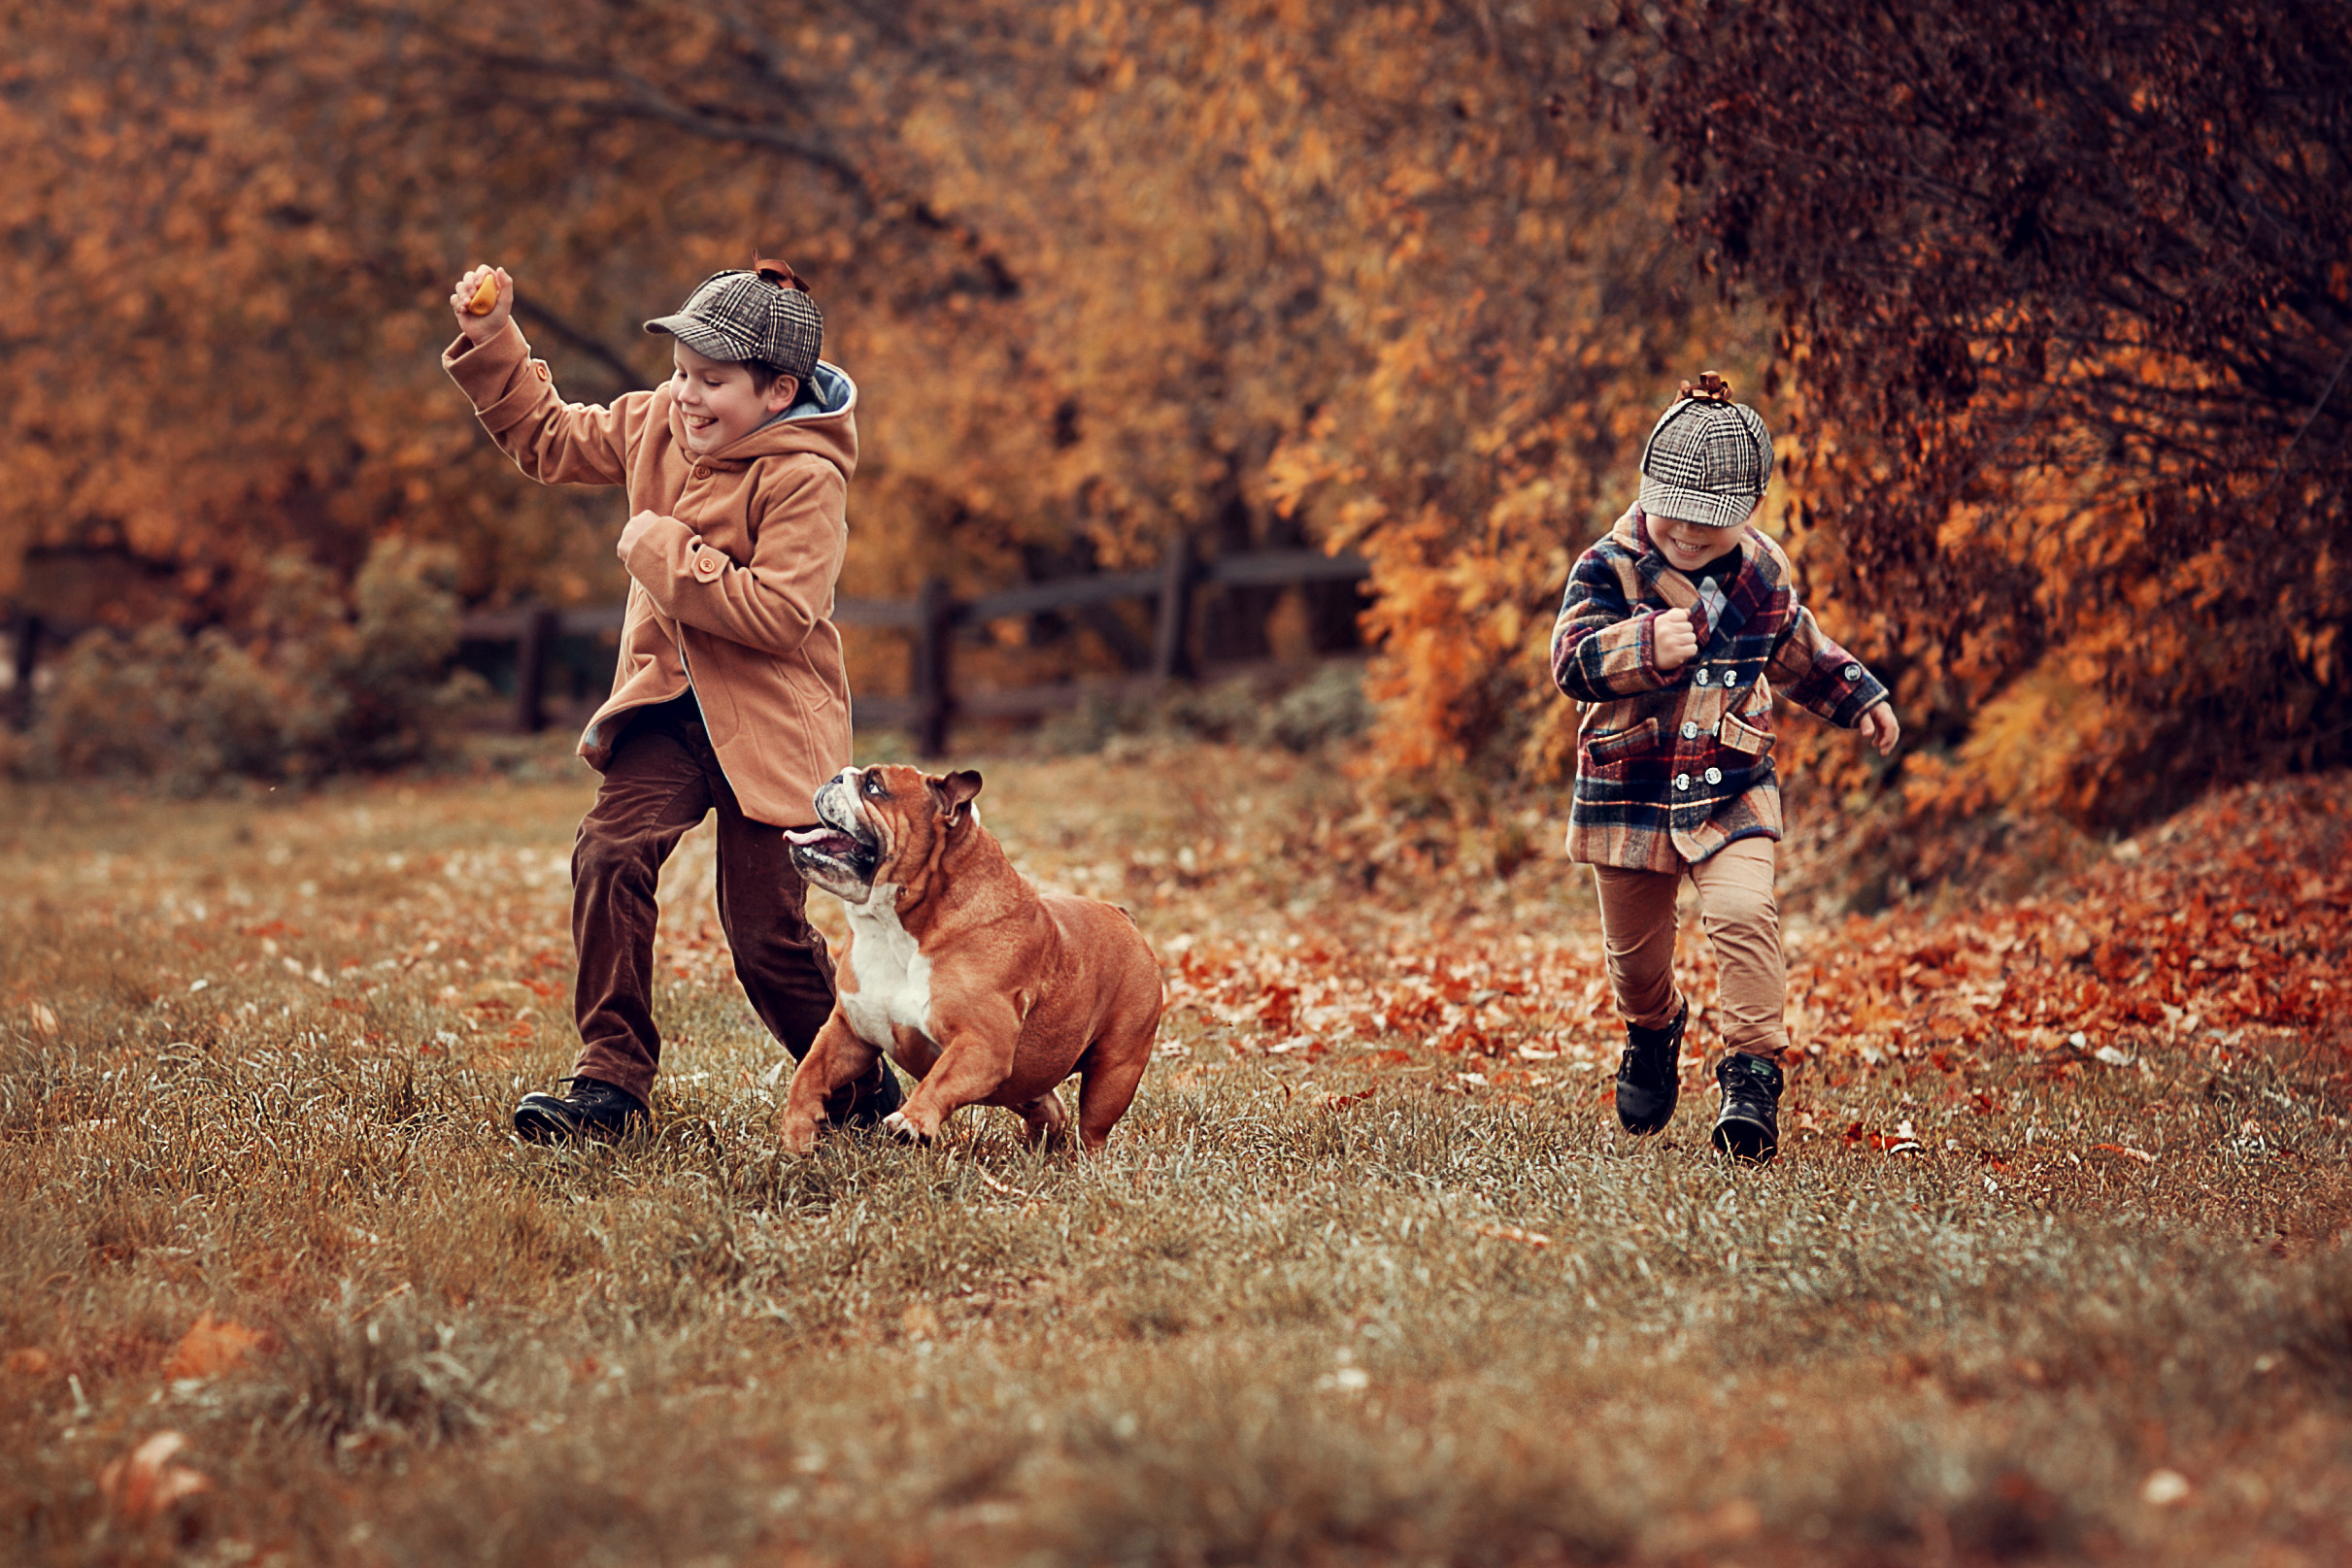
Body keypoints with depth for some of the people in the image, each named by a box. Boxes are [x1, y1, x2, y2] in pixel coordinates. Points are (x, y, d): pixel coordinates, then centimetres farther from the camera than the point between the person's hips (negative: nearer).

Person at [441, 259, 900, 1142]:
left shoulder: (804, 478, -18)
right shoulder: (655, 426, 5)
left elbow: (779, 613, -26)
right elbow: (546, 439, 20)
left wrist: (665, 552, -21)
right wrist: (491, 346, 7)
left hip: (767, 723, -6)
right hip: (668, 703, 6)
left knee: (765, 928, -4)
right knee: (609, 855, -18)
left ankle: (859, 1088, 21)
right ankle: (613, 1081, -10)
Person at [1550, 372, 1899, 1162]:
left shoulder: (1762, 572, 2)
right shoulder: (1609, 568, -12)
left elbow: (1796, 649, 22)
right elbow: (1573, 660, -25)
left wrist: (1858, 697, 25)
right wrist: (1646, 646, -41)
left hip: (1732, 786, 1)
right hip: (1628, 790, -1)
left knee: (1743, 913, -23)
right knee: (1634, 945, 14)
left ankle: (1752, 1073, -17)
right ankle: (1653, 1031, 48)